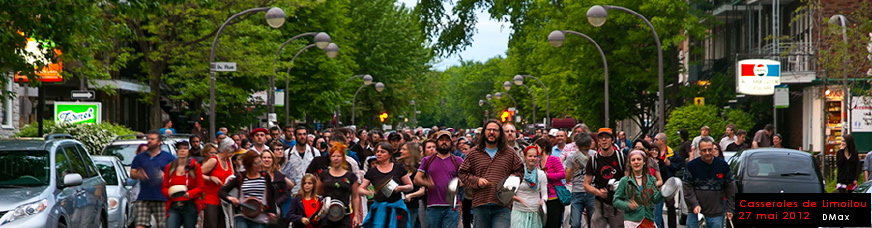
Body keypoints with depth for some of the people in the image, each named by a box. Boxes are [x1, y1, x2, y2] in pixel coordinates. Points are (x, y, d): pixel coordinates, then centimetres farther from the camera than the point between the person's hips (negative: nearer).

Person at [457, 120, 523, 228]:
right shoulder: (474, 153, 10)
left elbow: (519, 170, 17)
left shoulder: (509, 153, 11)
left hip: (502, 207, -1)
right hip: (480, 205, 1)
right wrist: (476, 181, -5)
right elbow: (462, 173, 11)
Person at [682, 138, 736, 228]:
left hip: (716, 213, 1)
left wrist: (730, 208, 6)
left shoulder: (723, 165, 2)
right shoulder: (692, 165, -2)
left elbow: (730, 188, 8)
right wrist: (694, 204, -14)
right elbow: (687, 187, -3)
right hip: (695, 210, 0)